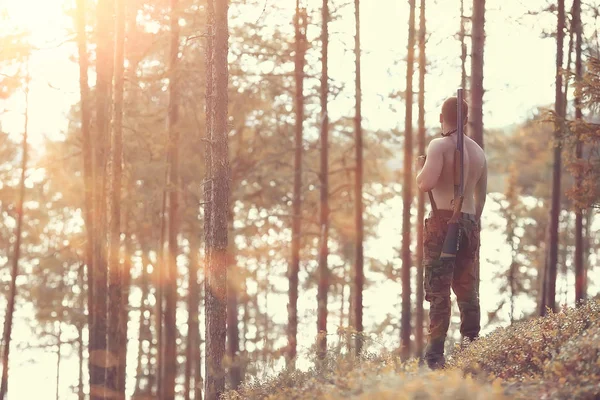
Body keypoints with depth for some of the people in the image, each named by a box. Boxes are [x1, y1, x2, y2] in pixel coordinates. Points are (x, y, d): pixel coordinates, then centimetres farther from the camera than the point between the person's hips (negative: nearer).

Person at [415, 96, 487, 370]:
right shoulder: (478, 151, 14)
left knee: (438, 291, -7)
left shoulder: (439, 146, -8)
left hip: (443, 221, -6)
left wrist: (422, 170, 1)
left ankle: (435, 355, -11)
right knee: (467, 289, 13)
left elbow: (426, 183, -20)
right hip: (469, 222, 6)